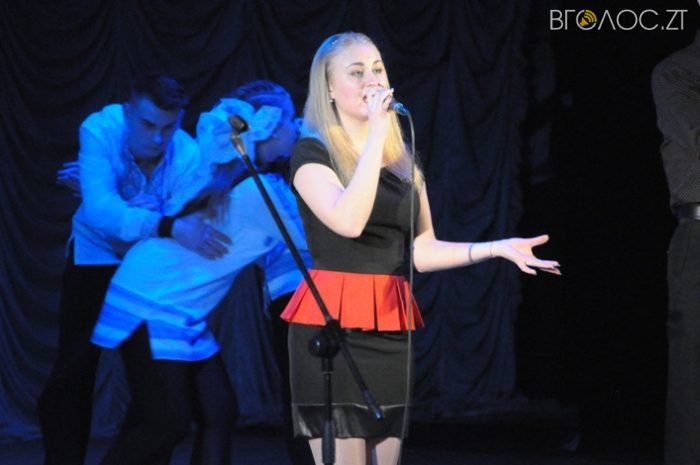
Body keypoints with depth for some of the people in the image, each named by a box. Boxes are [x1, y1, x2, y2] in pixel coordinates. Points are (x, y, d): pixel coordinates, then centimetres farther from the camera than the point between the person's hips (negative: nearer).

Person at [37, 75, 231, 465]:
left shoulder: (188, 154, -25)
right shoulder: (100, 130, -30)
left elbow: (186, 222, -30)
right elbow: (101, 211, -42)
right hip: (96, 256, -1)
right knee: (73, 373, -6)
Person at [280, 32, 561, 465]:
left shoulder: (404, 159, 15)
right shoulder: (312, 152, -4)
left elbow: (421, 251, 14)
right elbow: (348, 221, -23)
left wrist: (499, 248, 2)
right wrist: (375, 134, -20)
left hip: (392, 328, 7)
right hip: (333, 325, -7)